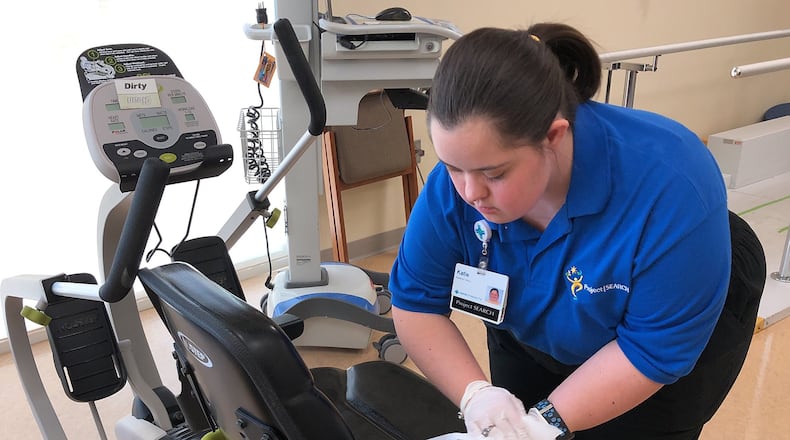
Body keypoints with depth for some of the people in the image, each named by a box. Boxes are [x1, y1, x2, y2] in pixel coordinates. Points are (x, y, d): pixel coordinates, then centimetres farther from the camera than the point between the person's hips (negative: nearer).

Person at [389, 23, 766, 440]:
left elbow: (656, 348, -29)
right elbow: (415, 302, -19)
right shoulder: (459, 178, -28)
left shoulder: (669, 186, -37)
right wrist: (474, 393, -32)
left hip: (681, 319, -2)